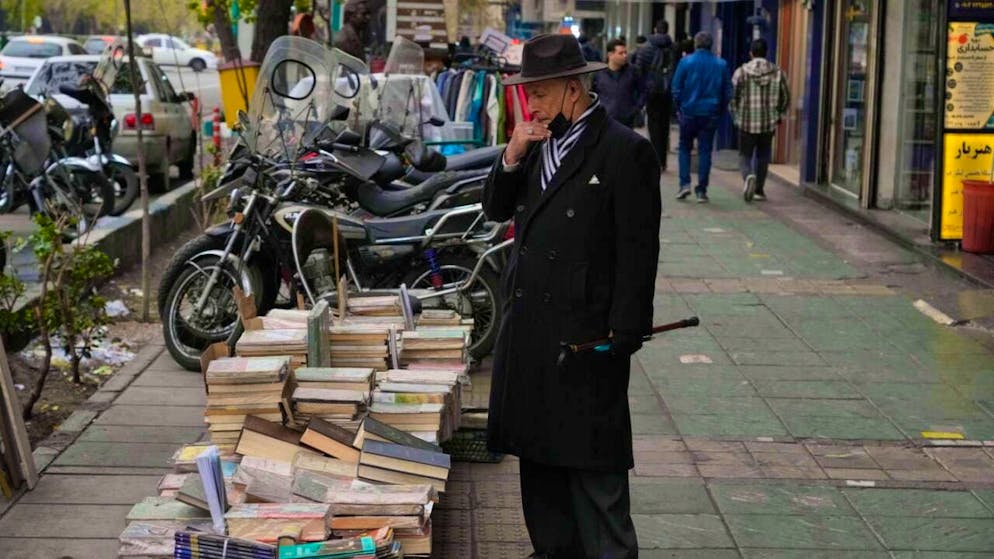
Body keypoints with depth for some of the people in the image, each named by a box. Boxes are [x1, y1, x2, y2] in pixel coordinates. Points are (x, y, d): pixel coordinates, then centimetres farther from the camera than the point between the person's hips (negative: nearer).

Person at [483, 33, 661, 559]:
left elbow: (638, 253, -12)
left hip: (587, 335, -8)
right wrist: (512, 157, -5)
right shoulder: (537, 144, 11)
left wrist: (623, 334, -15)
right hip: (529, 328, 8)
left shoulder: (625, 151, -11)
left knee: (592, 462, -2)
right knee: (537, 451, 16)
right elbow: (496, 209, 12)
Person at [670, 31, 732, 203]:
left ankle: (685, 184, 1)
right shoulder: (721, 65, 1)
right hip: (711, 114, 1)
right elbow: (727, 92, 3)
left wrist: (678, 107, 8)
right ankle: (701, 190, 4)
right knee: (705, 151, 5)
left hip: (689, 112, -1)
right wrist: (720, 110, 13)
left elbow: (676, 88, -5)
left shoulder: (686, 62, -5)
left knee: (685, 148, 14)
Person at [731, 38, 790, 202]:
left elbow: (733, 97, -4)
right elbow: (786, 98, 6)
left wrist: (736, 117, 11)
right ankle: (759, 190, 20)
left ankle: (748, 176, -21)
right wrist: (779, 115, 23)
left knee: (745, 155, 8)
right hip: (769, 124, 2)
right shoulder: (777, 73, 0)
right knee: (763, 157, 17)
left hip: (747, 123, -2)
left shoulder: (741, 72, -6)